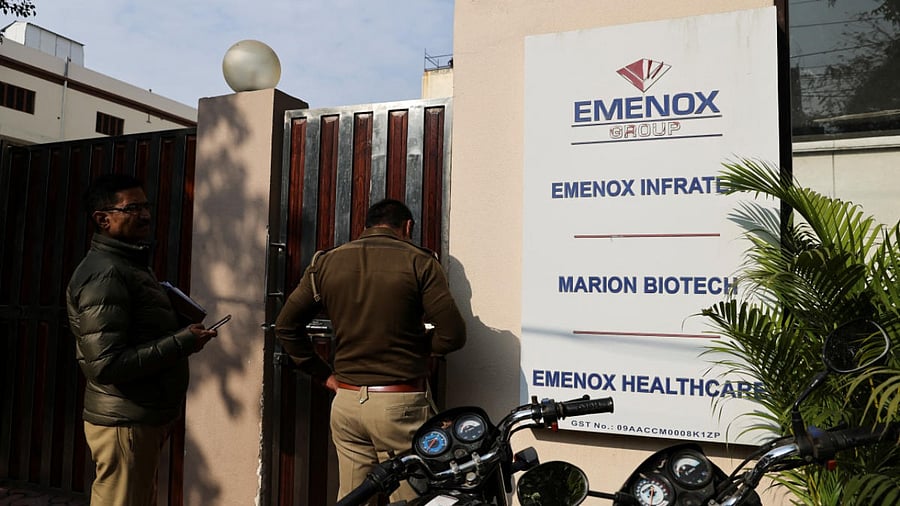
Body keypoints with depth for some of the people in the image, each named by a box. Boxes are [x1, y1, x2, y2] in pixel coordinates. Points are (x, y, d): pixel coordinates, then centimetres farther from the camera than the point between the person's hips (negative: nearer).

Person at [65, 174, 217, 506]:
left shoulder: (130, 264, 14)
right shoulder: (104, 273, -18)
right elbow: (107, 364, -25)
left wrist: (182, 331, 8)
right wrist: (182, 342, -20)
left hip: (144, 417, 10)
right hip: (124, 423, -10)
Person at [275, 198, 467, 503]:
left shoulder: (326, 262, 7)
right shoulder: (419, 261, -5)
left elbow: (286, 326, 11)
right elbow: (453, 334, -11)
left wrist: (324, 375, 12)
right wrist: (418, 347, 8)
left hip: (346, 403, 4)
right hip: (401, 405, -4)